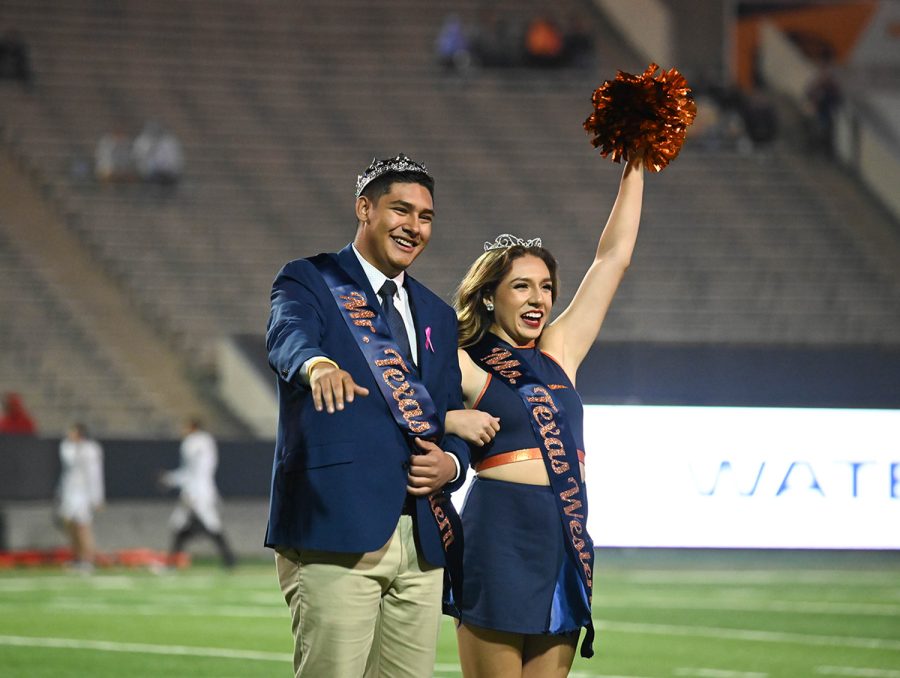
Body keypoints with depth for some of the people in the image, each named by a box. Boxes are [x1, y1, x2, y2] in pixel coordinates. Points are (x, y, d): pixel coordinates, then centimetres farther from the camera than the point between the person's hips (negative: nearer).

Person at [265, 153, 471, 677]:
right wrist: (318, 365, -44)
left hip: (423, 538, 6)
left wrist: (450, 464, -2)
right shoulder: (308, 281, 3)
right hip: (336, 532, -6)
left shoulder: (438, 317, 22)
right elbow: (288, 338, -20)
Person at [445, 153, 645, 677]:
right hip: (502, 538, -6)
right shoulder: (463, 366, 1)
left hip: (567, 544, 6)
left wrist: (635, 170, 16)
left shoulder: (558, 353, 16)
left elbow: (613, 258, 17)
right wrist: (450, 420, -18)